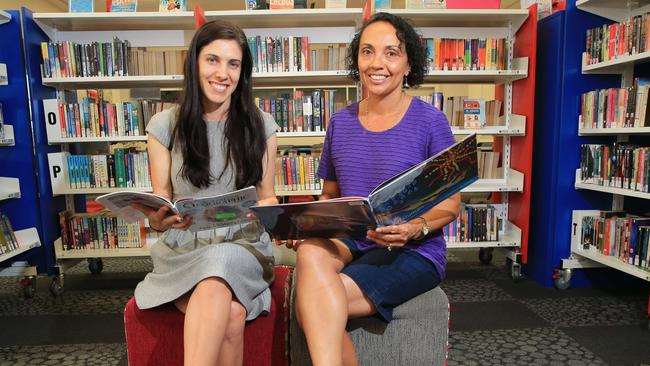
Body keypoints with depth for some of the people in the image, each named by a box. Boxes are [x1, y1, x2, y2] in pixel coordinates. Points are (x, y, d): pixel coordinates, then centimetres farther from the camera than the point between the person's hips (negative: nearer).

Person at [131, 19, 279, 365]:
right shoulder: (165, 125, 3)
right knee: (231, 315, -32)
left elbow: (267, 196, 8)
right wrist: (161, 218, -18)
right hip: (183, 249, 0)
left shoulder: (260, 125, 3)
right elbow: (158, 205, 6)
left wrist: (269, 209, -16)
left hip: (243, 246, 1)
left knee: (219, 264, -36)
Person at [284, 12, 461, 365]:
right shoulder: (341, 121, 8)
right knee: (310, 252, -32)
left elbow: (451, 204, -2)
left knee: (309, 305, -27)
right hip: (349, 242, 4)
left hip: (413, 253, -4)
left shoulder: (429, 120, -5)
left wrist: (416, 228, -23)